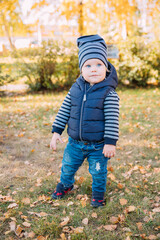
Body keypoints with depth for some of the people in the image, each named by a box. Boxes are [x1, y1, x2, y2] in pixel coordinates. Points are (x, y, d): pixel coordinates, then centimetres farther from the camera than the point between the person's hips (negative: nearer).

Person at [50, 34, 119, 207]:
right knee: (67, 167, 22)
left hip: (98, 146, -4)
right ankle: (65, 184, 51)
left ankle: (98, 192, 42)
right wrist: (56, 131, 3)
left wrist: (110, 143, -17)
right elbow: (64, 110, 4)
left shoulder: (109, 93, -17)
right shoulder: (76, 88, -4)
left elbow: (112, 120, -16)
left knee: (98, 172, 13)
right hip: (75, 142, 4)